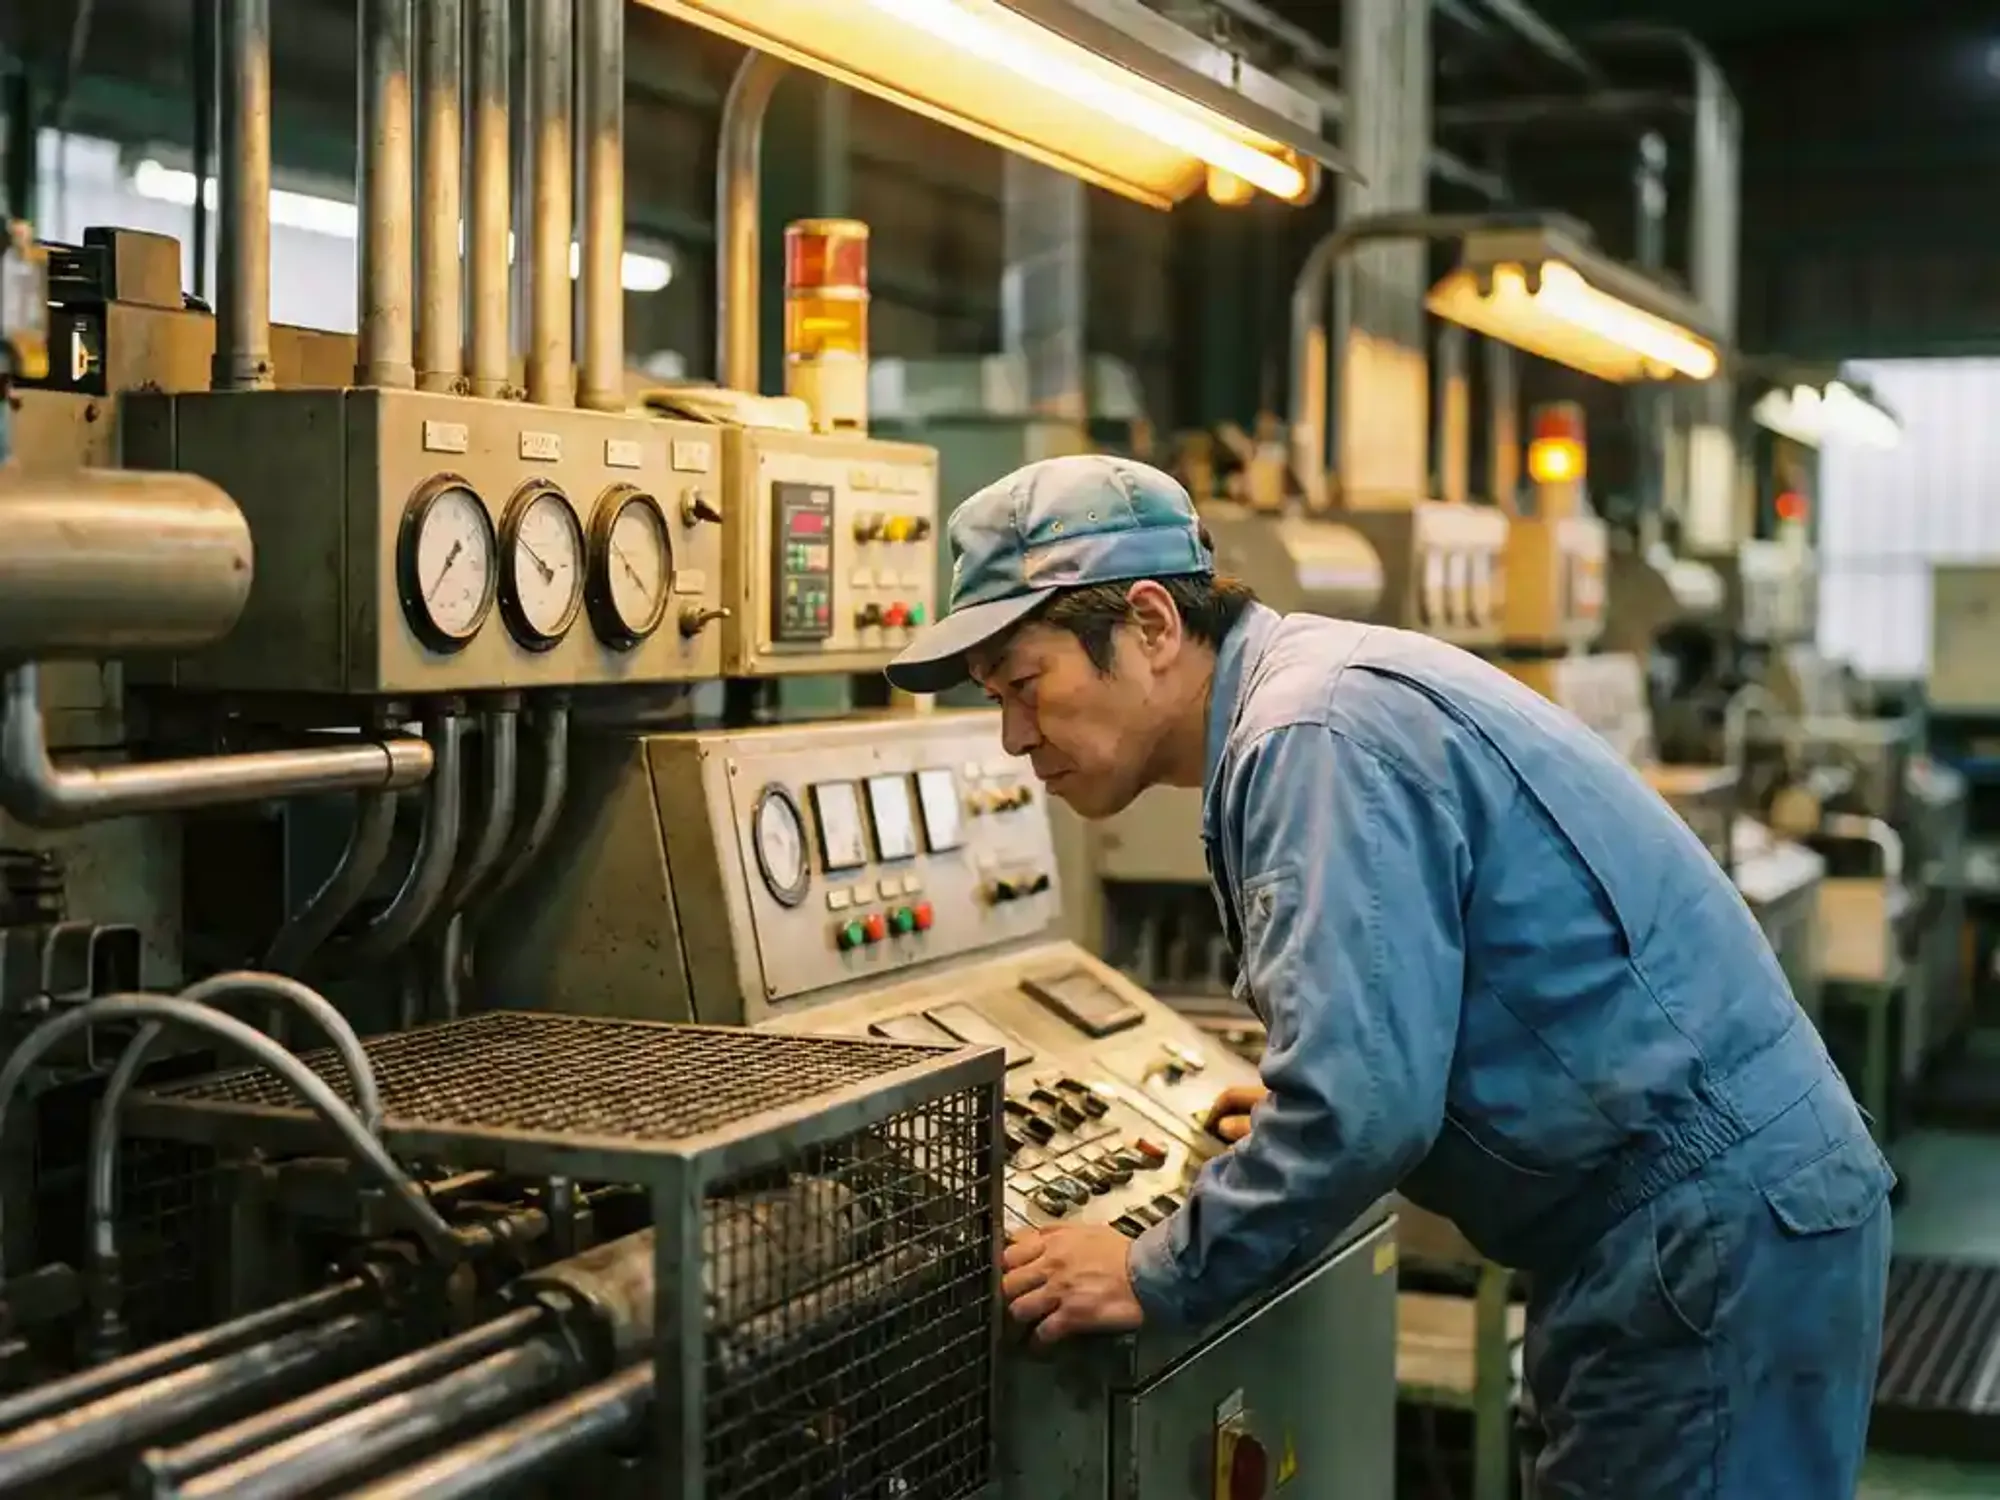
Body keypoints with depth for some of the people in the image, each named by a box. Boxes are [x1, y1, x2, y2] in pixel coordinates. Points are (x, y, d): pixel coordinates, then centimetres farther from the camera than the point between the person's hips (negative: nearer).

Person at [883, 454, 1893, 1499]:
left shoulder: (1317, 735, -20)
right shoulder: (1311, 699, 11)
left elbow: (1361, 1105, -27)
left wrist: (1156, 1282, -15)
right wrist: (1299, 1118, 16)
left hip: (1709, 1223, -10)